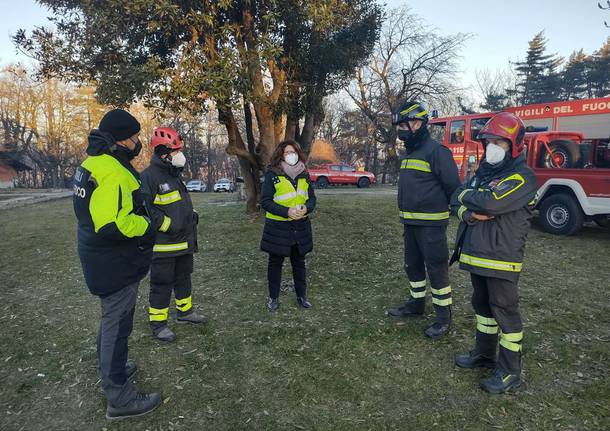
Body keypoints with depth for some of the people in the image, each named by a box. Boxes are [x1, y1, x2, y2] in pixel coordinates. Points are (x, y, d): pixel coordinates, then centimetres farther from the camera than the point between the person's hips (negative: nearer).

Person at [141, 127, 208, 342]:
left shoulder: (174, 175, 14)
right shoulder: (149, 176, -17)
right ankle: (157, 322, 15)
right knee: (162, 283, 1)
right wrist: (168, 224, -23)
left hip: (184, 242, 9)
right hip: (163, 244, -9)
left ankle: (185, 311, 37)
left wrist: (192, 216, 10)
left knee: (183, 278, 21)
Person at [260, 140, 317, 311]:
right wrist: (287, 211, -22)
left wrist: (306, 208, -14)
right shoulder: (272, 175, -9)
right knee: (275, 263, 9)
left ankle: (302, 295, 29)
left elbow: (312, 198, 9)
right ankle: (273, 297, 24)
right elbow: (265, 201, -12)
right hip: (278, 227, -4)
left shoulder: (304, 174, 5)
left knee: (299, 262, 15)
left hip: (301, 226, 4)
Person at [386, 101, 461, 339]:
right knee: (413, 265, 18)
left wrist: (443, 209, -2)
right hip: (411, 222, 9)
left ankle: (444, 317, 10)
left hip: (431, 224, -9)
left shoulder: (436, 151, -15)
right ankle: (417, 302, 35)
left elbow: (452, 185, -15)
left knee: (436, 269, -1)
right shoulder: (410, 152, 14)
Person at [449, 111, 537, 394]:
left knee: (505, 312, 1)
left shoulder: (522, 177, -12)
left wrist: (467, 195, -9)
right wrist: (469, 213, -15)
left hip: (501, 259, -8)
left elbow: (491, 202, -28)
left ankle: (509, 372, 13)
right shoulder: (483, 172, 13)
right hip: (475, 254, 8)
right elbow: (456, 201, 7)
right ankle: (484, 353, 36)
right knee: (482, 305, 19)